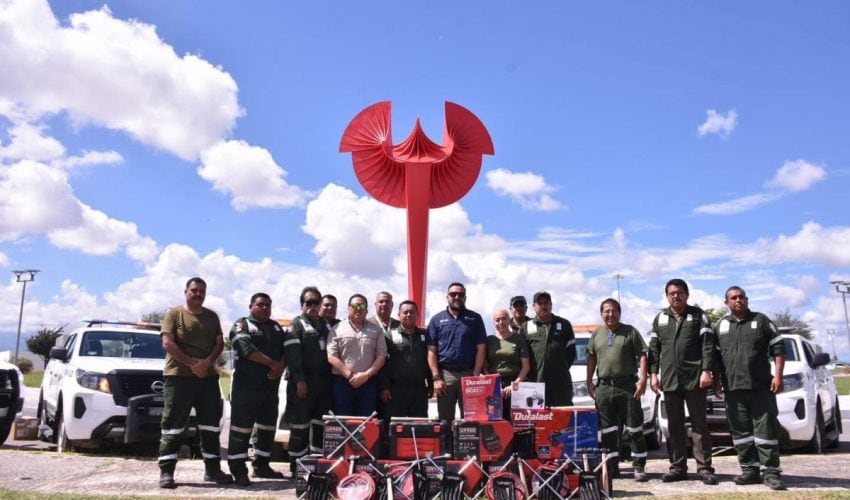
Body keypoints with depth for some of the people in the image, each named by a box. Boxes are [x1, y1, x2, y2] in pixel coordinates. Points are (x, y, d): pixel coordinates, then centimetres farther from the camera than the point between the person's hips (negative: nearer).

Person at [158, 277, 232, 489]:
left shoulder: (212, 316, 14)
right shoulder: (174, 315, 1)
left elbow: (219, 343, 8)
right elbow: (168, 344, -9)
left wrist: (207, 362, -11)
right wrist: (192, 363, -15)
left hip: (208, 377, 4)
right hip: (178, 377, -4)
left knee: (211, 425, 7)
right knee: (173, 425, -2)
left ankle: (212, 469, 15)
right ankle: (166, 472, 4)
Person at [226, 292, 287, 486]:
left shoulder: (276, 327, 18)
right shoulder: (242, 325, -2)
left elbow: (286, 350, 9)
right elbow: (247, 349, -18)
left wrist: (280, 366, -12)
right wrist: (272, 364, -17)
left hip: (271, 385, 7)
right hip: (246, 385, -6)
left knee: (268, 426, 11)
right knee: (242, 426, -6)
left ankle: (261, 466, 22)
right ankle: (238, 470, -2)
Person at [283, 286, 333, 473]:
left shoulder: (326, 325, 19)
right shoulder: (296, 325, -1)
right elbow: (292, 354, -11)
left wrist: (332, 378, 12)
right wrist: (299, 380, -19)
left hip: (324, 382, 6)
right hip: (303, 383, -6)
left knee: (321, 425, 10)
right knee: (300, 426, -3)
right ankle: (297, 467, 4)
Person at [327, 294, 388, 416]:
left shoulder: (376, 331, 10)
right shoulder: (337, 330, 5)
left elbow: (381, 356, 4)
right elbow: (332, 357, -3)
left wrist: (366, 375, -9)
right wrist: (350, 376, -11)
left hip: (368, 383, 2)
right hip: (342, 382, -1)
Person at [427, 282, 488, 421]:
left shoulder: (475, 319, 8)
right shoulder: (437, 320, 8)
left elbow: (481, 349, 4)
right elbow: (432, 351, 4)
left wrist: (475, 376, -5)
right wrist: (436, 378, -5)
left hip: (469, 374, 0)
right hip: (445, 374, 0)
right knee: (445, 419, 5)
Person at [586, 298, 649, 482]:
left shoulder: (630, 331, 3)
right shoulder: (596, 334, 14)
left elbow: (642, 355, -1)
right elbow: (591, 358, 16)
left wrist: (642, 378, -12)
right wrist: (589, 382, 9)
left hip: (628, 386, -3)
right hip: (603, 387, 4)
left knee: (634, 429, 0)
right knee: (608, 431, 8)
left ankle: (640, 467, 8)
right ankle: (612, 468, 16)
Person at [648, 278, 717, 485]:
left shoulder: (698, 315, 3)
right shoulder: (660, 318, 12)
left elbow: (707, 344, -4)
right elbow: (654, 348, 12)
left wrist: (706, 370, -13)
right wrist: (653, 373, 5)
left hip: (694, 379, -3)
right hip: (669, 380, 3)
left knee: (699, 424, 1)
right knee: (674, 426, 8)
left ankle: (704, 468, 5)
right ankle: (678, 467, 14)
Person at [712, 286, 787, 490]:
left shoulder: (761, 320, 6)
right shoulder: (720, 326, 13)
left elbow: (778, 349, 3)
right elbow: (716, 357, 17)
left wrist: (778, 375, -6)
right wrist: (716, 381, 9)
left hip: (761, 387, -3)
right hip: (733, 389, 3)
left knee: (766, 429, -4)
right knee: (741, 431, 5)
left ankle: (771, 472, 0)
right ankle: (750, 470, 13)